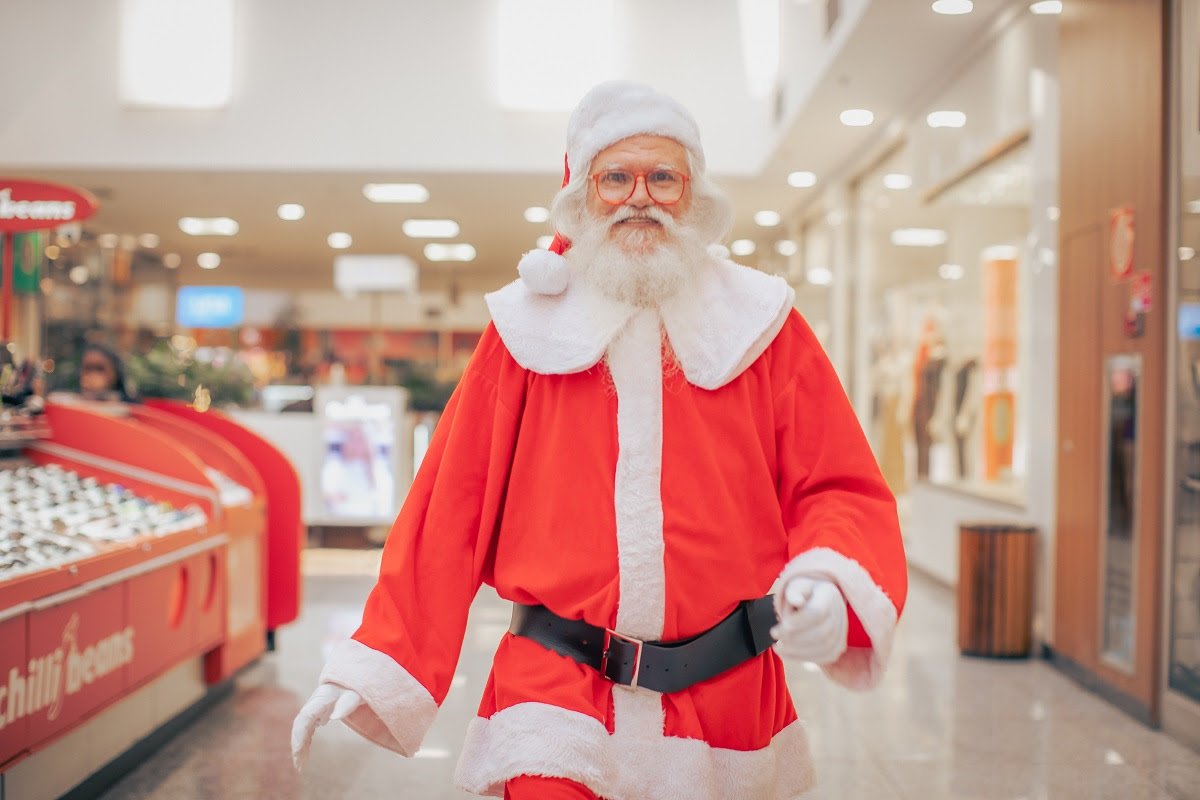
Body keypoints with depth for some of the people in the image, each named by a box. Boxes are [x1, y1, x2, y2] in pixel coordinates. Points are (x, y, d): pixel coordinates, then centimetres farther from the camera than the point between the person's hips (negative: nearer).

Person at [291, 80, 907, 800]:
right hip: (555, 699, -1)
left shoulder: (764, 329, 4)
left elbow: (841, 491, 1)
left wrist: (829, 584, -21)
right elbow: (450, 507, 2)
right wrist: (375, 668, -3)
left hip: (729, 706, 2)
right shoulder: (528, 330, 3)